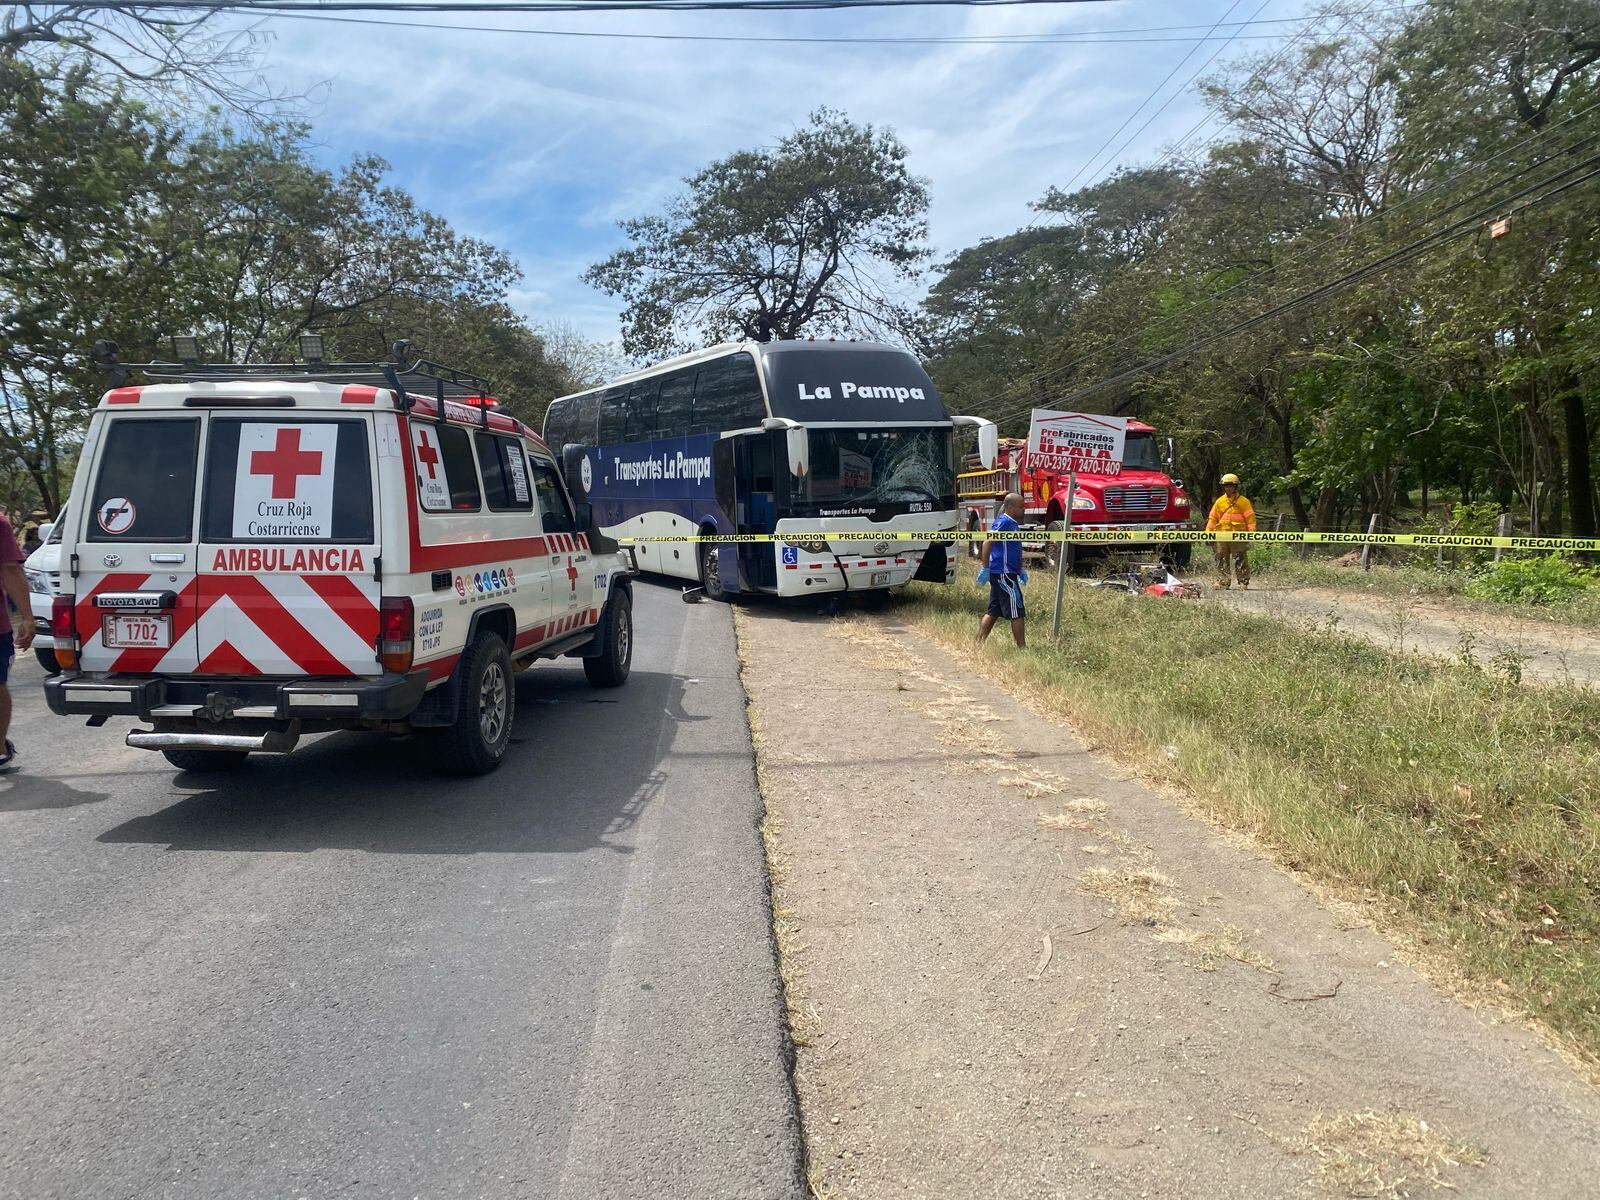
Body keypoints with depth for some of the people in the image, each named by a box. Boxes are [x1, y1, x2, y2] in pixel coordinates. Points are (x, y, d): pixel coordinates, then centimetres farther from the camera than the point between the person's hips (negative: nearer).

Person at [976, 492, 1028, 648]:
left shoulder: (1013, 524, 16)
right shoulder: (1004, 522, -14)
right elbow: (987, 543, -23)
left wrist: (1020, 570, 23)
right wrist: (985, 569, -25)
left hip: (1004, 574, 10)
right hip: (1003, 574, -10)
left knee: (993, 612, 12)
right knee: (1017, 613, -5)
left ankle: (978, 644, 15)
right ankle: (1022, 647, 0)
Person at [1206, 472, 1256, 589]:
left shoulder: (1243, 501, 1)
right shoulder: (1220, 501, 14)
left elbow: (1250, 518, -2)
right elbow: (1212, 518, 15)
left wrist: (1252, 533, -11)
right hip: (1222, 535, 5)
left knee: (1240, 560, -4)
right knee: (1221, 560, 5)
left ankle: (1244, 582, 3)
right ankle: (1222, 582, 11)